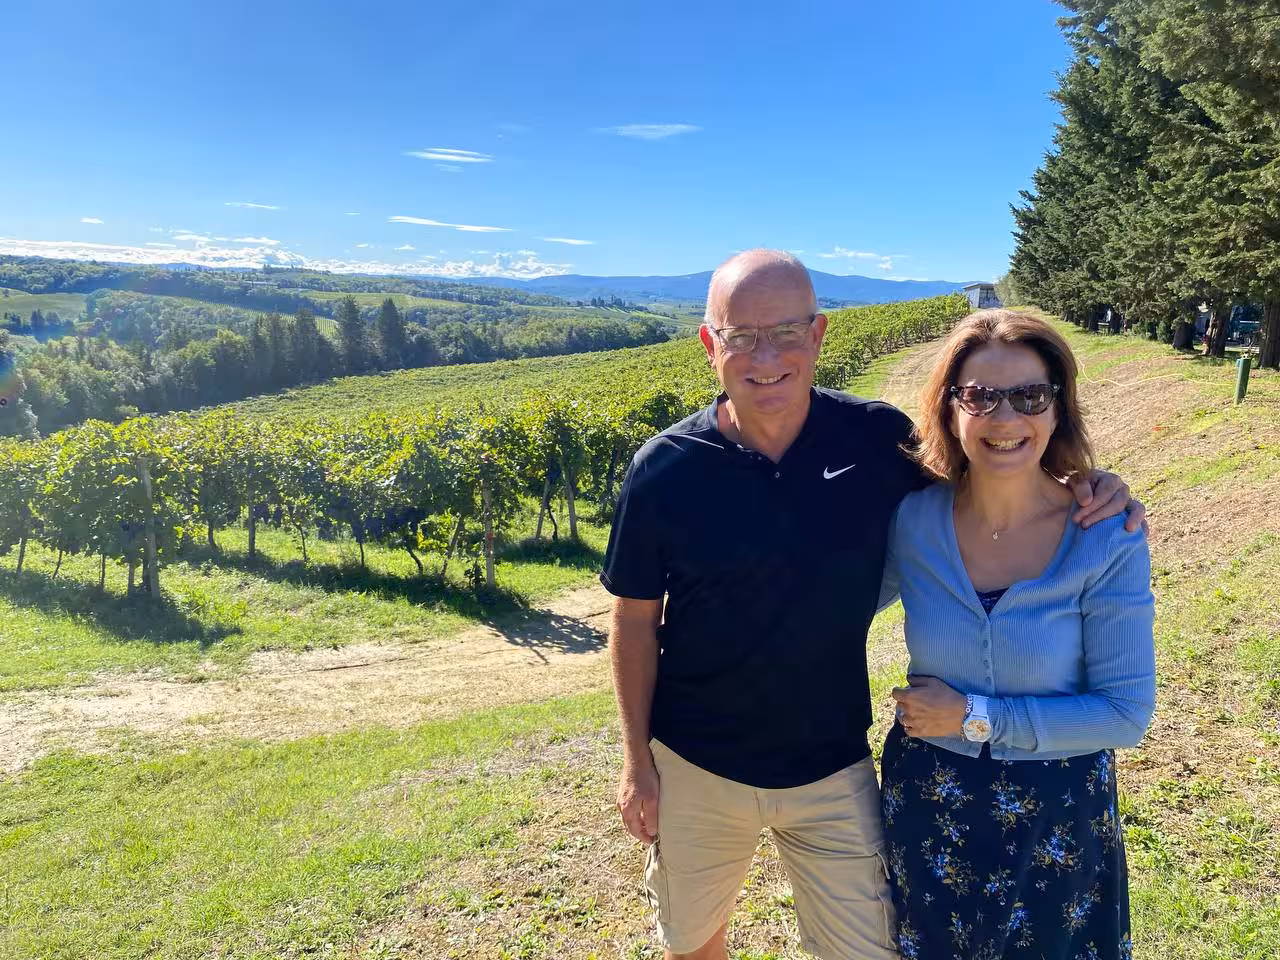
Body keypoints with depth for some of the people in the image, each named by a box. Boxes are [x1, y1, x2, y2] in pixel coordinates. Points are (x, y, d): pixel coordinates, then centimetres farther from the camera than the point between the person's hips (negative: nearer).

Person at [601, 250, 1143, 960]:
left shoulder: (879, 440, -13)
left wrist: (1080, 489, -15)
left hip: (832, 764, 1)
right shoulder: (664, 469, -16)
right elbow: (634, 621, -6)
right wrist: (637, 761, -2)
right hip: (695, 767, 0)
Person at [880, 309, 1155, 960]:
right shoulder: (910, 520, -13)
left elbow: (1126, 712, -16)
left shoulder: (1109, 541, -18)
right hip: (926, 803, 2)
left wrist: (974, 716, -19)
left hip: (1057, 814, -1)